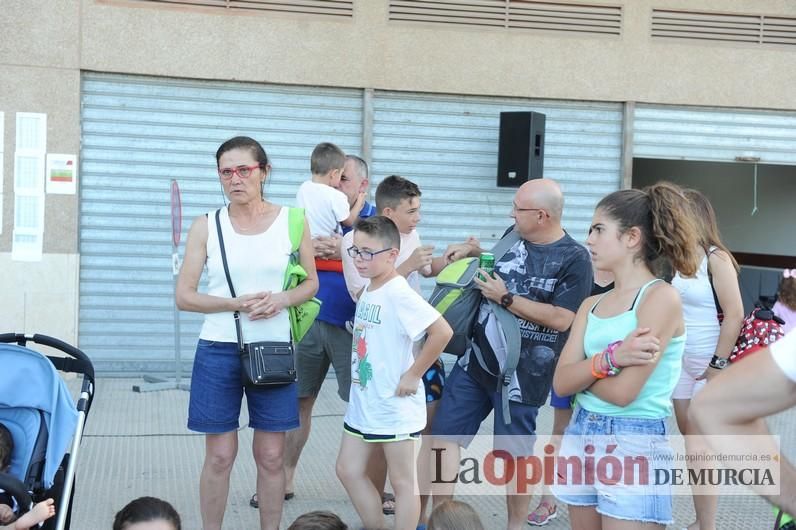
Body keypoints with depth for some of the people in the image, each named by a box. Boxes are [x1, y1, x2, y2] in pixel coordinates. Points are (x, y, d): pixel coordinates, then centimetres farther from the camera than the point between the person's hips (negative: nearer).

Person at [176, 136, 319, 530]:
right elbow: (184, 296, -1)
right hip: (218, 351, 0)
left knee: (270, 456, 6)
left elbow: (311, 283, 11)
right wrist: (237, 303, -16)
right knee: (219, 456, 4)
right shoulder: (206, 226, -1)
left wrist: (282, 299, -11)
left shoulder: (292, 221, 1)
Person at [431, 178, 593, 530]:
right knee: (444, 435, 5)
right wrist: (477, 256, 6)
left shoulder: (574, 259, -13)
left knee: (514, 455, 5)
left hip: (521, 374, -6)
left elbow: (560, 318, -20)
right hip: (475, 360, 6)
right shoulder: (512, 237, 6)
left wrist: (505, 298, -17)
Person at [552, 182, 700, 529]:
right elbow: (561, 383, -2)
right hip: (580, 439, 7)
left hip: (635, 447, -7)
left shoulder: (661, 297, -11)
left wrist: (584, 367, 0)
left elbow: (623, 391, -18)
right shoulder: (592, 305, 10)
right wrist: (609, 358, -18)